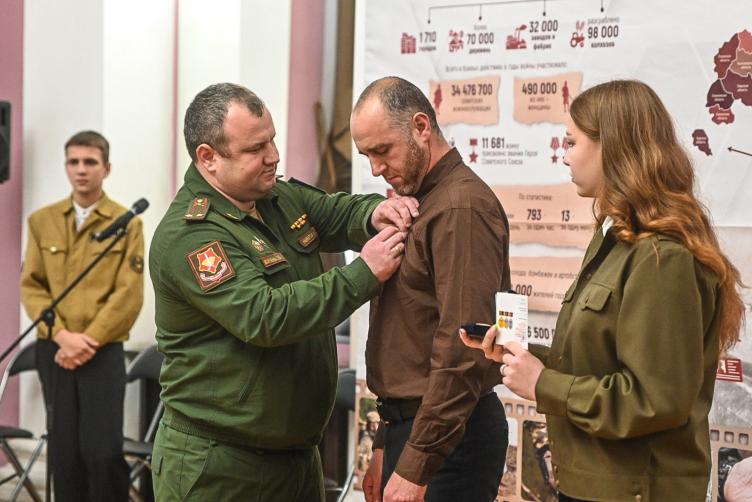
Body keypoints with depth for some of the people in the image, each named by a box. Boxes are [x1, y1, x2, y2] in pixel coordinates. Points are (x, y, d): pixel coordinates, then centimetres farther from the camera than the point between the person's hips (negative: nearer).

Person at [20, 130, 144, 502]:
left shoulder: (127, 223, 0)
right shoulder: (42, 221, 9)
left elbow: (129, 295, -6)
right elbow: (31, 286, 4)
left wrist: (88, 341, -12)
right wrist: (62, 335, -10)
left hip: (103, 352, -3)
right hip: (53, 350, 3)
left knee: (104, 451, -8)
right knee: (63, 450, 5)